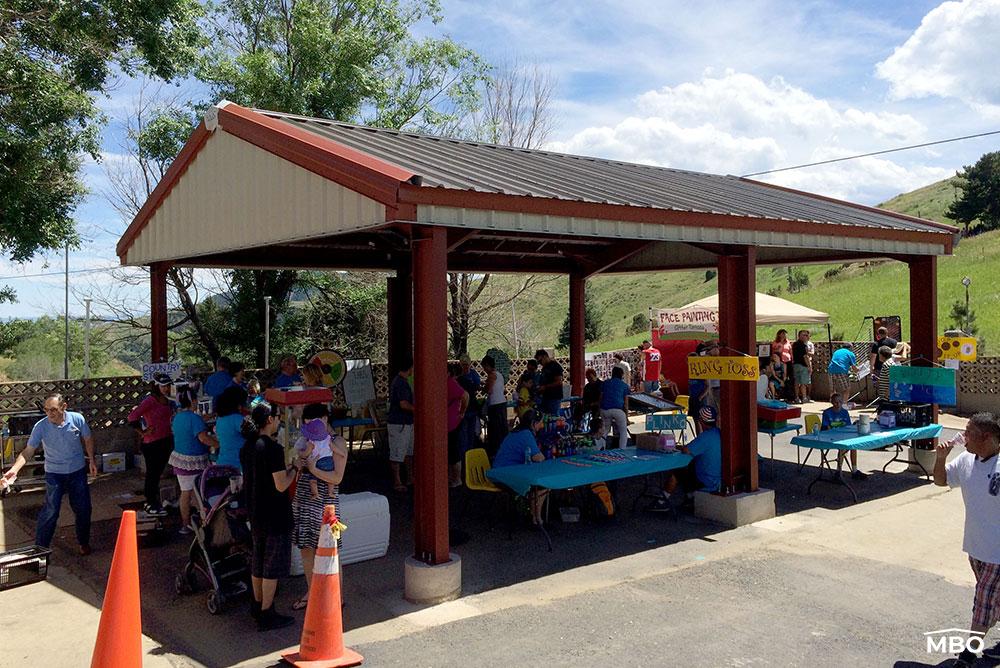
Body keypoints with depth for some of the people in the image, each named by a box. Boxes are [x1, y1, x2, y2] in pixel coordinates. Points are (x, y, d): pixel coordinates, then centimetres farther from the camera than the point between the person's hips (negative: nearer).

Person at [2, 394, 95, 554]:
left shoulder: (77, 419, -14)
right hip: (54, 474, -2)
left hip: (78, 472, 2)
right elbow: (28, 451, -14)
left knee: (83, 509, 9)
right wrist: (15, 469, -27)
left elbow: (88, 439, 2)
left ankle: (83, 542, 29)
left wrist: (91, 460, 4)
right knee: (50, 511, -4)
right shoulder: (40, 426, -17)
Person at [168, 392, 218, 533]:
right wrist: (220, 445, -20)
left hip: (179, 458, 7)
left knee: (185, 492, 12)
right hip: (194, 460, -7)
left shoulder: (176, 417, 7)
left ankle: (185, 524, 18)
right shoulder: (194, 418, -19)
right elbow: (203, 438, -26)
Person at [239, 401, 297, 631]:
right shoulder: (273, 448, -22)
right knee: (273, 563, 2)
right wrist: (295, 468, -6)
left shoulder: (247, 446, 5)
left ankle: (258, 605, 34)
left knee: (258, 560, 20)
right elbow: (281, 485, -22)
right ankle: (266, 615, 9)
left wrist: (287, 468, 16)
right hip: (275, 515, -8)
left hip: (255, 512, 9)